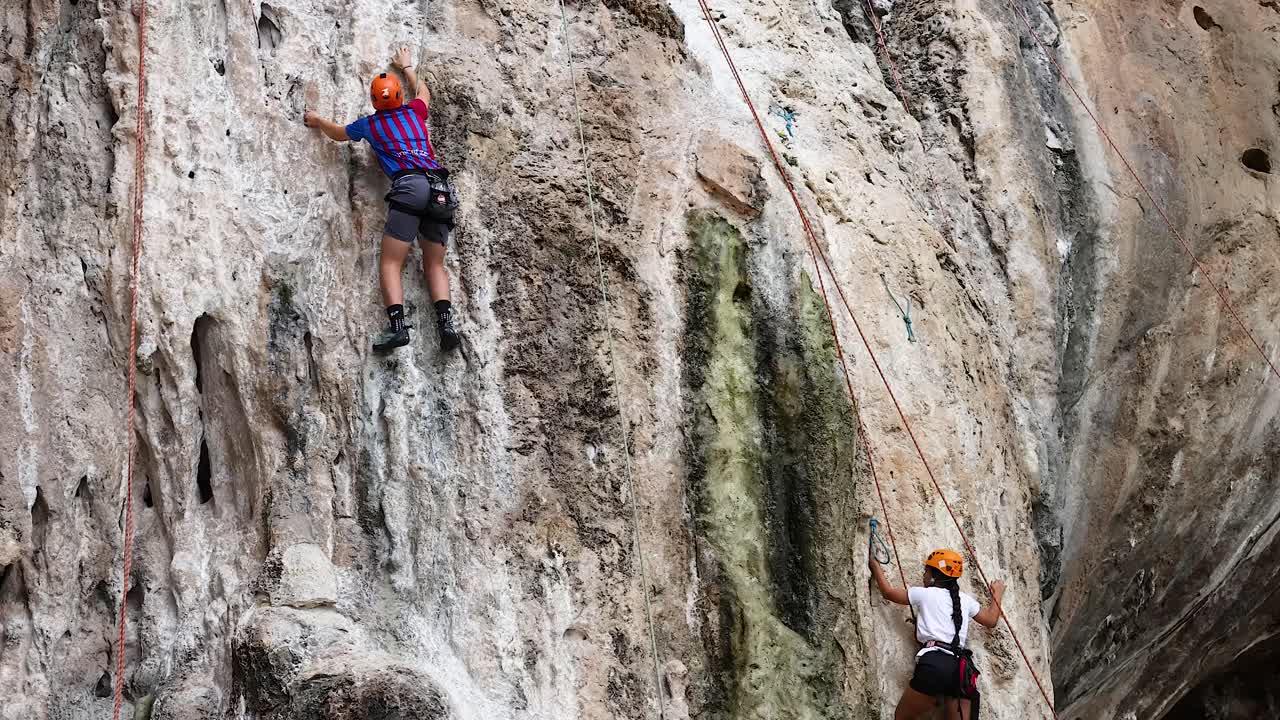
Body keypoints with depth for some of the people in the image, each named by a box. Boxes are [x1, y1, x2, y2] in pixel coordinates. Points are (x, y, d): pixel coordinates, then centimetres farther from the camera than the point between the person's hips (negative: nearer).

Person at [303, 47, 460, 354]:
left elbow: (338, 133, 38)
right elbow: (422, 90, 49)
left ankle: (397, 326, -24)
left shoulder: (371, 124, 16)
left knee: (390, 264, -5)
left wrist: (317, 121, 58)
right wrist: (406, 67, 66)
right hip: (442, 191, 4)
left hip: (410, 186, -4)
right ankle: (446, 322, -12)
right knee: (435, 265, 9)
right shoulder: (415, 111, 23)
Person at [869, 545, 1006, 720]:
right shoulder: (965, 599, 20)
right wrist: (997, 594, 49)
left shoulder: (924, 594, 8)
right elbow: (991, 620, 33)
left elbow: (888, 592, 19)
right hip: (961, 668, 5)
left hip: (935, 663, -5)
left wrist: (873, 563, 31)